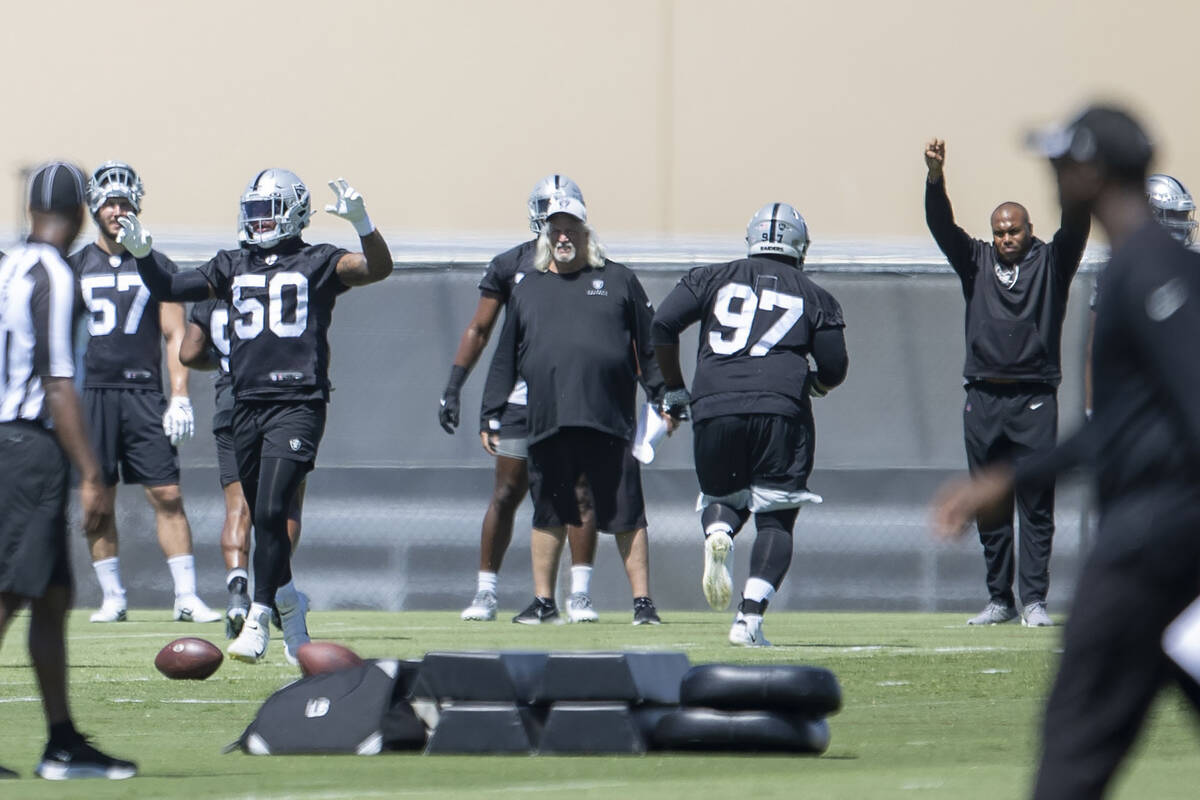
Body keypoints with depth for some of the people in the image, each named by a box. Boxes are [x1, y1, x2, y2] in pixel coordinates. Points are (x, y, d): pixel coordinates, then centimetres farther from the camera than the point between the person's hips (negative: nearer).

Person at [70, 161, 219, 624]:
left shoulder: (157, 267, 8)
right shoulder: (76, 267, 9)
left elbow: (175, 336, 7)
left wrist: (180, 396, -2)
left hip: (144, 391, -1)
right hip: (92, 391, 1)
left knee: (167, 496, -6)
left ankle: (186, 597, -4)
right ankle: (112, 598, 10)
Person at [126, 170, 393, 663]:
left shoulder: (318, 263, 3)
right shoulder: (233, 267, 16)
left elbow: (378, 268, -12)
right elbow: (168, 289, 19)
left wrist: (360, 221, -28)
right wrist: (142, 254, 1)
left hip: (298, 404, -5)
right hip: (247, 403, 5)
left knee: (271, 511, -16)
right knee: (263, 520, 10)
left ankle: (258, 621, -14)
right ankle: (289, 603, 29)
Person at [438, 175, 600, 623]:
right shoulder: (510, 266, 5)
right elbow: (479, 330, 8)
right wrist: (453, 389, 1)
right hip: (521, 395, 0)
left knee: (580, 495, -6)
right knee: (507, 494, 1)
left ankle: (580, 594, 0)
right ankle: (485, 592, 8)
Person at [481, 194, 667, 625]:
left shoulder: (619, 280, 10)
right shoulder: (528, 289, 16)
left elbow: (649, 347, 9)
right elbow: (505, 359, 18)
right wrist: (491, 416, 13)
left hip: (609, 421, -2)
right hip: (547, 423, 2)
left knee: (626, 515, -3)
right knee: (548, 515, 8)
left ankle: (643, 601, 0)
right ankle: (543, 601, 16)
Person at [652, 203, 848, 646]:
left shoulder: (714, 278, 16)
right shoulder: (814, 297, 15)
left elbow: (662, 325, 7)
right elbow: (834, 369, 13)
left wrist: (674, 389, 18)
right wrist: (808, 385, 36)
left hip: (713, 407, 1)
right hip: (779, 408, -1)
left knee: (723, 497, 24)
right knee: (775, 520, 6)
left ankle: (718, 532, -12)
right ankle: (750, 618, -9)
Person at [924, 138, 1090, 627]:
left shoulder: (1051, 263, 8)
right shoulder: (976, 262, 13)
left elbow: (1075, 229, -9)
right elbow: (942, 227, 0)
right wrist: (935, 178, -18)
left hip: (1034, 401, -3)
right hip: (983, 399, 3)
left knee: (1036, 504, -5)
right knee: (989, 507, 6)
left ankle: (1034, 600, -5)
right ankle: (999, 600, 12)